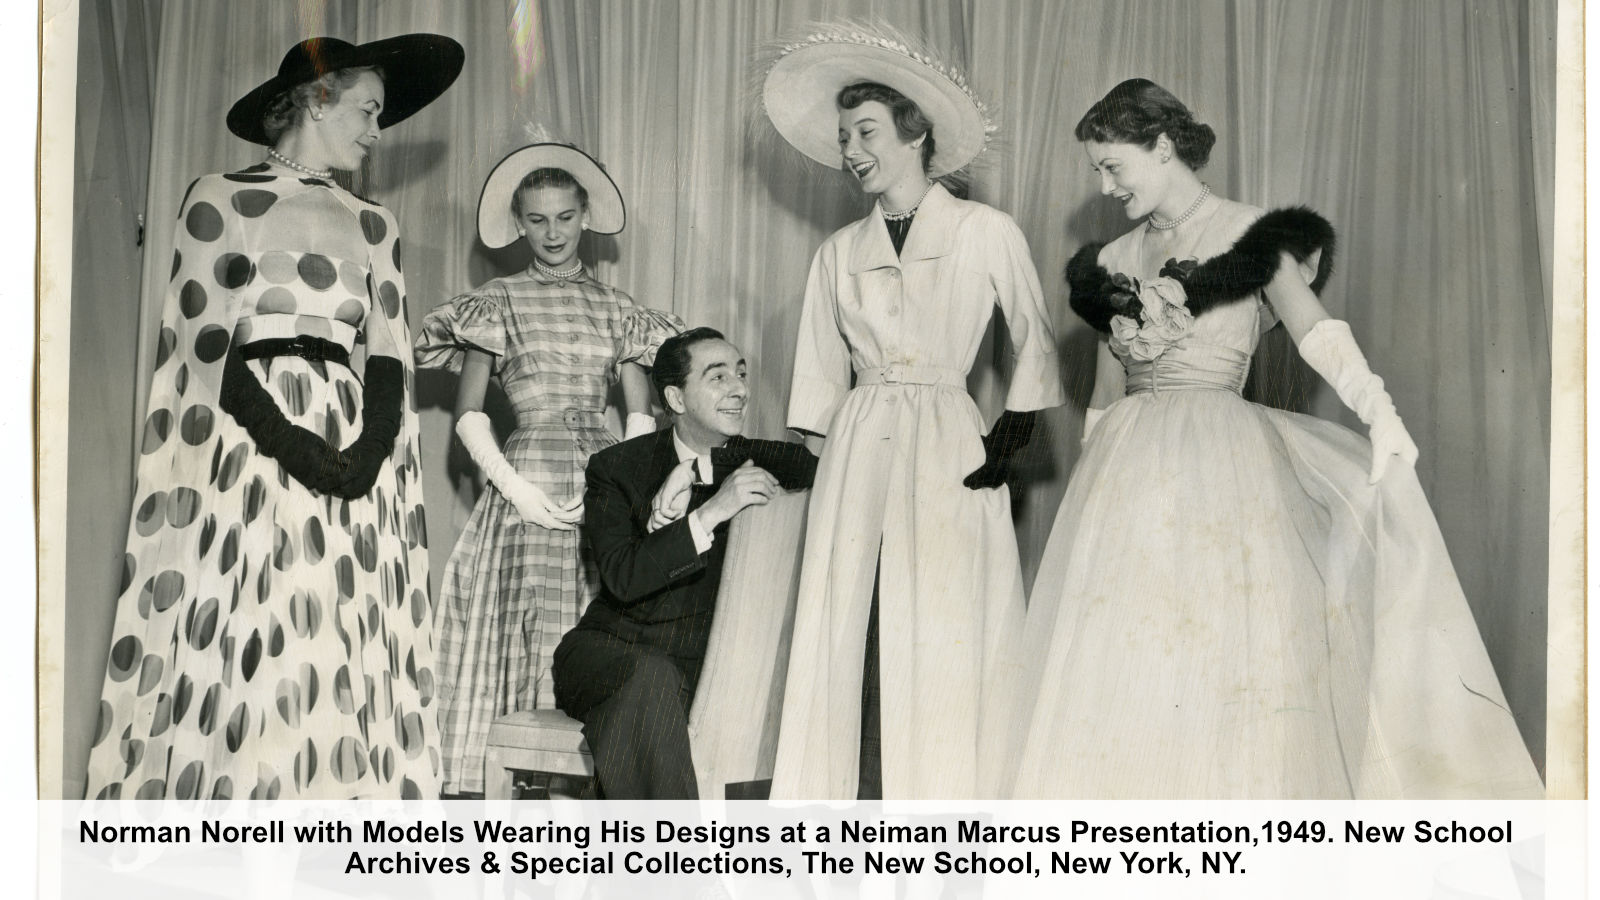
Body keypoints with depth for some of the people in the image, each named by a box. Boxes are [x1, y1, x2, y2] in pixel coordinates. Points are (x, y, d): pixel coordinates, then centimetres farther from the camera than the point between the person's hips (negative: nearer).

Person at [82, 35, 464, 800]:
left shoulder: (372, 226, 18)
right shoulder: (219, 200, 6)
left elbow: (388, 358, 10)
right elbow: (204, 344, -3)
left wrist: (369, 453, -9)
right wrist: (286, 438, -17)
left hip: (348, 439, 4)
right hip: (247, 442, -4)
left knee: (341, 650, -3)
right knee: (244, 648, -10)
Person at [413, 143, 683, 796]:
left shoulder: (616, 309, 16)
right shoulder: (499, 303, 9)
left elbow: (641, 417, 10)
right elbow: (468, 414, 3)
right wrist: (516, 487, -10)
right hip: (527, 485, -2)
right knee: (530, 642, -10)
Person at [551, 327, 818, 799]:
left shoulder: (754, 463, 5)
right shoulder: (616, 468, -3)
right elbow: (622, 577, -16)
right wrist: (709, 513, -29)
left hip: (704, 668, 2)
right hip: (612, 650, -2)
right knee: (654, 679, -34)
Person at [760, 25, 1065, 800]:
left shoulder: (986, 233, 2)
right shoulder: (839, 253, 12)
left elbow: (1034, 343, 8)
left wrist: (1011, 436, 0)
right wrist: (815, 459, 9)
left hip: (948, 451, -3)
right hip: (858, 449, 3)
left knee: (940, 643, -6)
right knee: (848, 642, -2)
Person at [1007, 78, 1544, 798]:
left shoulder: (1249, 234, 0)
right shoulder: (1118, 258, 16)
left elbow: (1317, 334, -15)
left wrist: (1382, 419, -29)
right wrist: (1093, 479, 22)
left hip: (1219, 462, -5)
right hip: (1128, 466, 5)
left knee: (1222, 644, -9)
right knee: (1114, 653, -1)